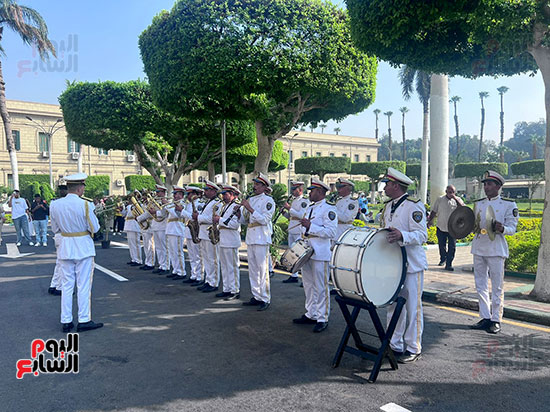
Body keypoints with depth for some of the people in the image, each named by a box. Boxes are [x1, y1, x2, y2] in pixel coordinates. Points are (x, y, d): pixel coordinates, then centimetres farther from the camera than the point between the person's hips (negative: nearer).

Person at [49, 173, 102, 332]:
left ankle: (66, 322, 17)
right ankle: (84, 320, 10)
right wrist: (92, 210, 5)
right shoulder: (85, 205, -16)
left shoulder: (55, 205, -1)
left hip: (65, 248, 5)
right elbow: (95, 228, -9)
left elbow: (55, 229, 9)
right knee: (84, 285, 4)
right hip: (83, 247, -4)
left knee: (66, 285, 11)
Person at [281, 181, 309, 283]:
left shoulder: (305, 201, -9)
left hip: (300, 232, -9)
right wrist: (284, 212, 5)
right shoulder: (293, 201, 18)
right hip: (292, 231, 9)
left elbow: (301, 215, -21)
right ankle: (294, 276, 20)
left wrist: (290, 208, -20)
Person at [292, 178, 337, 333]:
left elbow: (331, 232, -20)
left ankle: (322, 319, 8)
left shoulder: (328, 209, -10)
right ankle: (311, 315, 27)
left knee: (320, 288, -1)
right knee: (308, 285, 15)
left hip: (320, 254, -9)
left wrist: (310, 225, -23)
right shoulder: (309, 208, 17)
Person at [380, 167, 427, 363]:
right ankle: (395, 345, 26)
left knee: (412, 307, 3)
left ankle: (413, 349, 16)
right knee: (393, 305, 13)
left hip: (411, 265, -8)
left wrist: (402, 236, -36)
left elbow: (422, 235, -20)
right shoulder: (388, 206, 13)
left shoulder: (414, 206, -12)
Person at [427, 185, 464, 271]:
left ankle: (449, 264, 2)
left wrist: (455, 198, -22)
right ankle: (443, 259, 37)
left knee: (452, 246, -5)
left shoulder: (457, 200, 1)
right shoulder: (440, 199, 3)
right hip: (441, 227, 1)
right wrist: (430, 220, 3)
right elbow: (434, 211, 9)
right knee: (441, 245, 13)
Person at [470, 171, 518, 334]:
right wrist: (473, 227, -2)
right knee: (481, 286, 9)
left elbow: (512, 228, -4)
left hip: (496, 250, -5)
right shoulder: (478, 204, 13)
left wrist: (501, 229, -25)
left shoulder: (509, 204, -1)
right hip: (478, 249, 5)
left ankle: (496, 320, 11)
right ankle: (485, 318, 19)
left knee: (497, 287, 0)